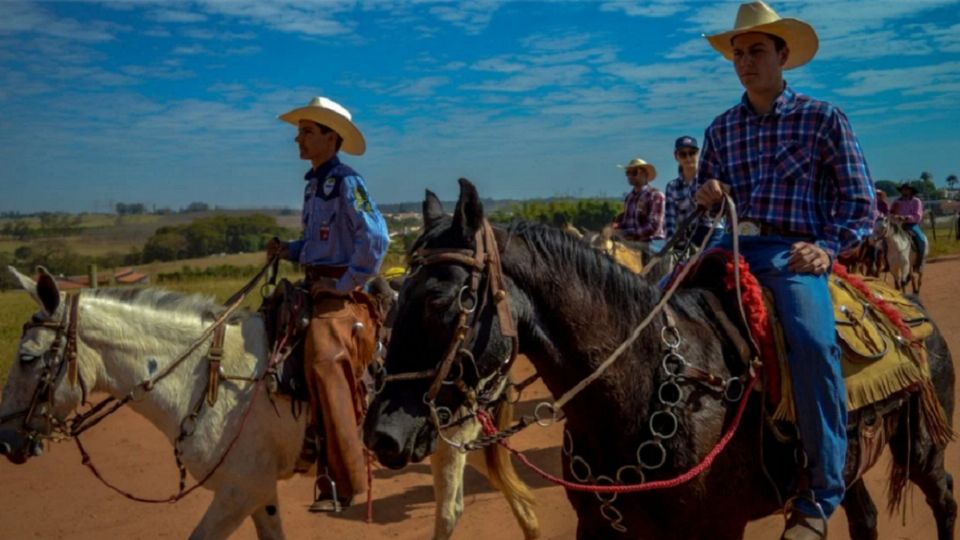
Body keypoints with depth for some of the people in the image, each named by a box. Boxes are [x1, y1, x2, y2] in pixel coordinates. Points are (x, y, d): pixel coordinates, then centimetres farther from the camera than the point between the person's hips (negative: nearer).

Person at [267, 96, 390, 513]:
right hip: (316, 287, 10)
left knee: (325, 361, -26)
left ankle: (341, 479, -22)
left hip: (343, 293, -10)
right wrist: (287, 250, 9)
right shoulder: (313, 184, 18)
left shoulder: (345, 182, -9)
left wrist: (345, 284, -17)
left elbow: (375, 239, -20)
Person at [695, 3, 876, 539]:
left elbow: (860, 201, 2)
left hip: (794, 252, -5)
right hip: (732, 248, 5)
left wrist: (827, 248, -15)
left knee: (813, 340, -33)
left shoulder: (823, 118, 5)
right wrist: (706, 194, -2)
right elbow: (706, 196, 23)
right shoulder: (721, 128, 16)